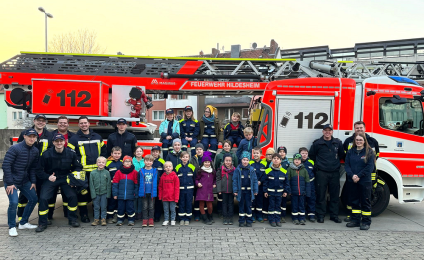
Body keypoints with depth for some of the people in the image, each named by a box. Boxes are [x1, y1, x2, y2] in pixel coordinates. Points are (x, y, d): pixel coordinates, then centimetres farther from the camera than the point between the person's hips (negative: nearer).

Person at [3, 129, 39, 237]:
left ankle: (23, 223, 23)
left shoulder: (35, 151, 2)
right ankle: (12, 227, 4)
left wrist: (33, 181, 2)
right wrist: (10, 183, -19)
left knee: (34, 199, 7)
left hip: (25, 180, 7)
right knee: (14, 202, -17)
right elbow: (6, 165, -18)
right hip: (12, 181, -7)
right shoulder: (15, 149, -17)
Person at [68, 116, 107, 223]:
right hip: (82, 171, -3)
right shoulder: (74, 139, 2)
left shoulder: (97, 137, 13)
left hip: (96, 170, 3)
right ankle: (83, 214, 11)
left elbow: (104, 150, 21)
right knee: (83, 192, -1)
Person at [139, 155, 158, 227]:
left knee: (151, 207, 8)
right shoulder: (141, 171, 0)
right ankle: (145, 220, 16)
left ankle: (151, 220, 15)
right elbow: (140, 182, 1)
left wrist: (154, 191, -4)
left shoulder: (155, 171, -1)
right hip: (144, 192, 0)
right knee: (145, 207, 8)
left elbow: (155, 182, 1)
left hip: (152, 192, 0)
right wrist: (140, 191, -5)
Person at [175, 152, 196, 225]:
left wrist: (193, 187, 0)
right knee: (181, 203, 7)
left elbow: (194, 178, 4)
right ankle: (182, 219, 17)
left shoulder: (192, 167, 0)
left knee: (189, 203, 5)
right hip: (180, 188, 0)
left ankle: (187, 219, 16)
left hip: (189, 188, 0)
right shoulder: (178, 167, 0)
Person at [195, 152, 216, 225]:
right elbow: (196, 179, 10)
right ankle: (205, 219, 14)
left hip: (209, 190, 2)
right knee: (201, 204, -2)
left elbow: (215, 179, 28)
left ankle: (210, 217, 26)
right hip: (201, 190, -2)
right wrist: (197, 183, -9)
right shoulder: (200, 171, 4)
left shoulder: (213, 171, 14)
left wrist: (214, 184, 11)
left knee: (209, 205, -1)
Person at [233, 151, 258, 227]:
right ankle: (241, 221, 17)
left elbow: (255, 180, 3)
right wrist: (235, 190, -8)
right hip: (241, 191, -1)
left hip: (249, 191, 1)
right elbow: (235, 180, -4)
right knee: (241, 206, 8)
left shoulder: (251, 169, 0)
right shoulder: (237, 169, -5)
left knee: (248, 206, 7)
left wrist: (255, 190, 0)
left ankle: (249, 221, 18)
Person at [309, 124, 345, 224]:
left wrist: (336, 162, 9)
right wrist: (318, 163, 7)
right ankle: (320, 215, 11)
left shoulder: (338, 143, 8)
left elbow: (342, 155, 19)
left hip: (335, 173, 3)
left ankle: (334, 215, 20)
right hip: (321, 173, -3)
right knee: (321, 195, 1)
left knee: (335, 195, 8)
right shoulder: (317, 143, 1)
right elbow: (311, 155, 10)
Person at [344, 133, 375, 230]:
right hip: (353, 181, 4)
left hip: (365, 181, -4)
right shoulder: (350, 152, 9)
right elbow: (346, 165, 4)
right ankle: (355, 220, 20)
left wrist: (359, 176, -14)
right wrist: (352, 175, -12)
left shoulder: (369, 152, -2)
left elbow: (370, 167, -9)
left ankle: (366, 222, 11)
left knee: (365, 201, 2)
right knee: (354, 201, 10)